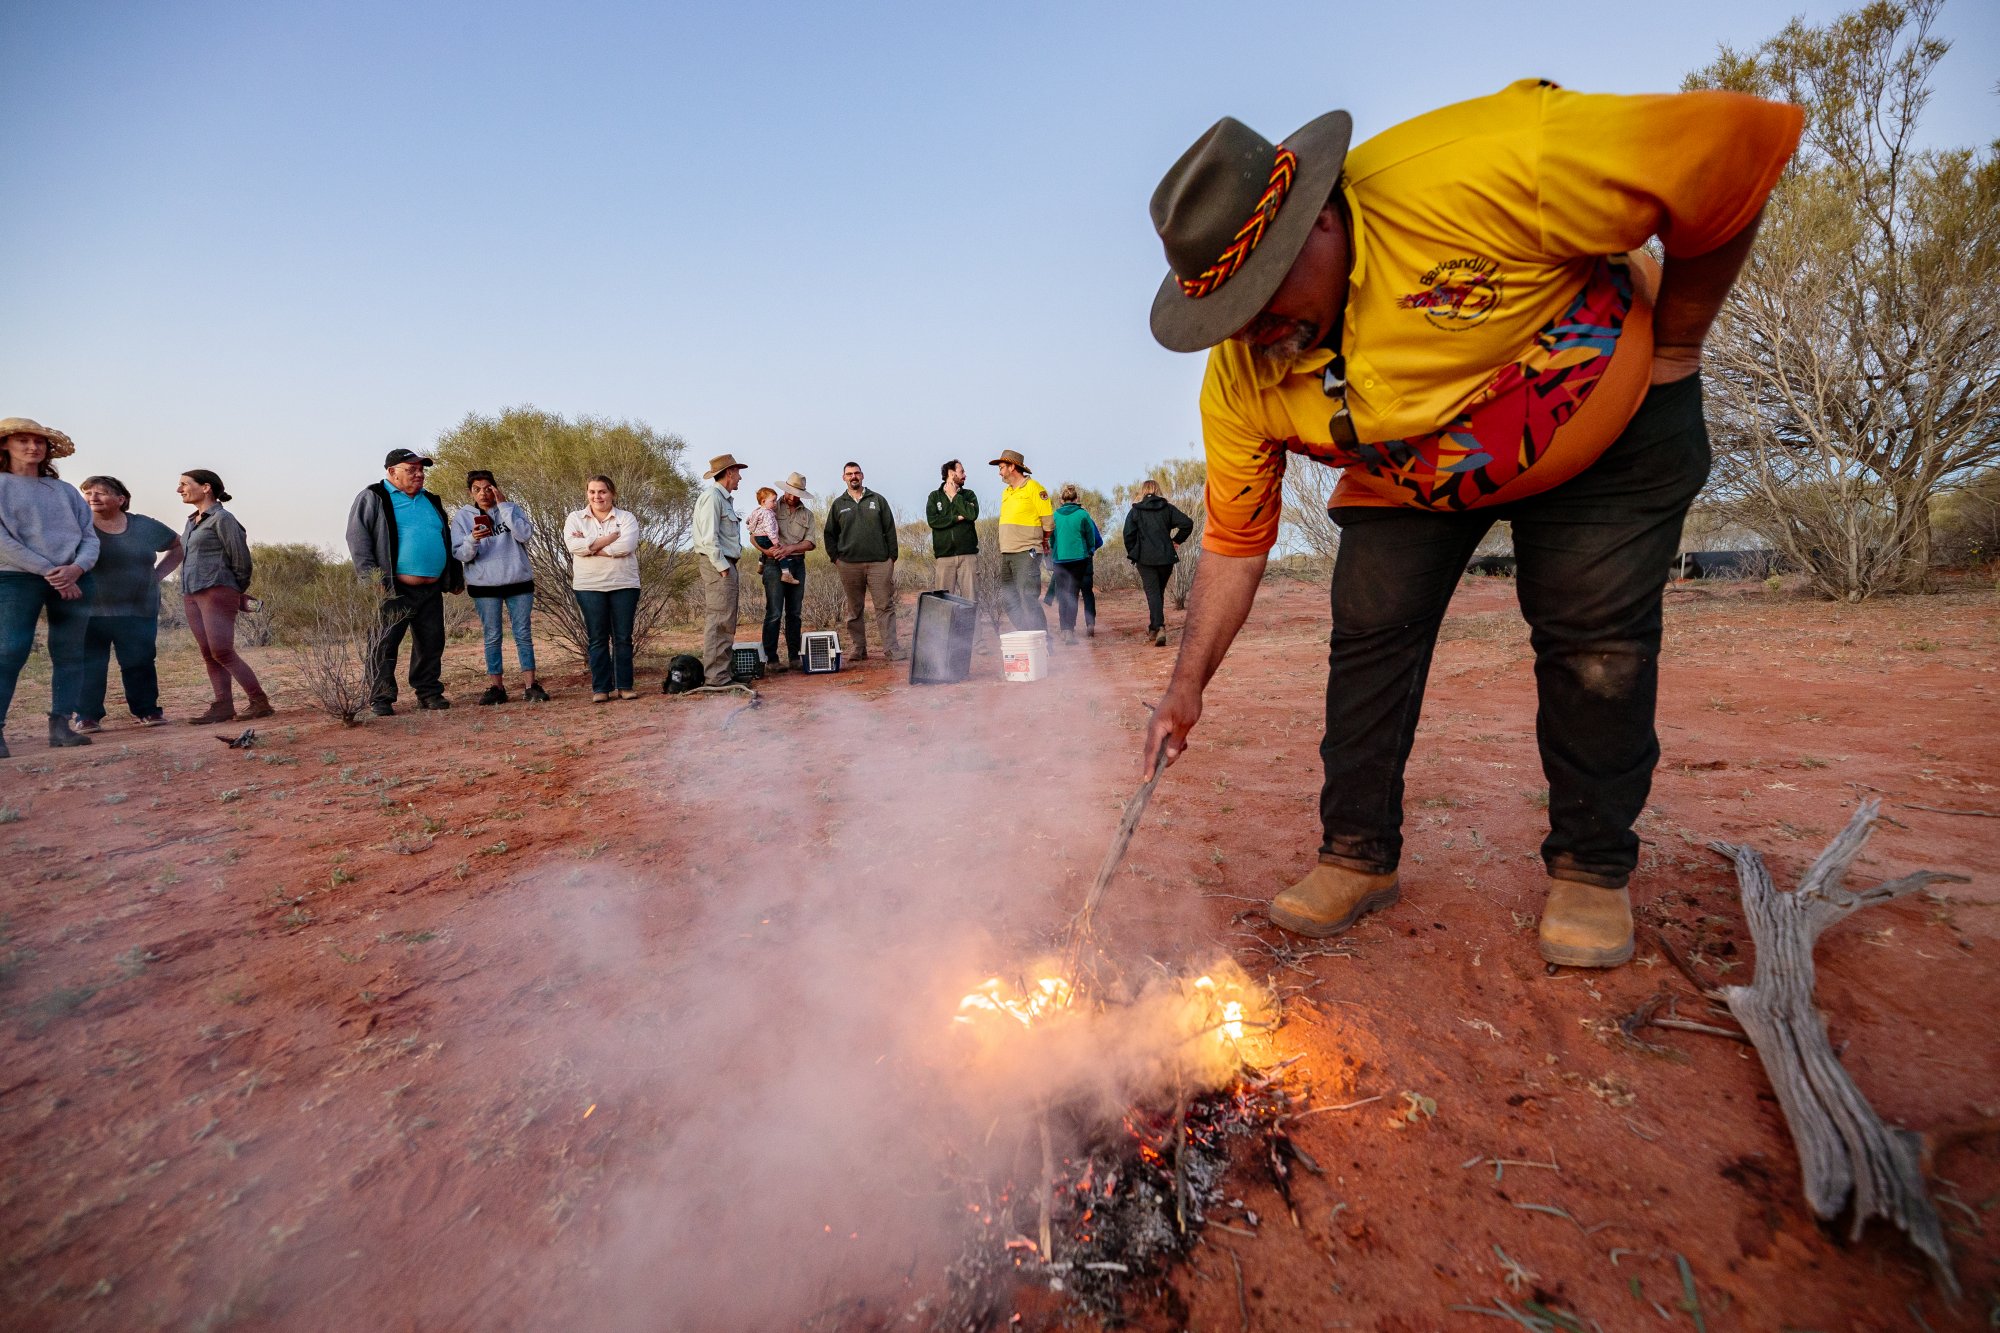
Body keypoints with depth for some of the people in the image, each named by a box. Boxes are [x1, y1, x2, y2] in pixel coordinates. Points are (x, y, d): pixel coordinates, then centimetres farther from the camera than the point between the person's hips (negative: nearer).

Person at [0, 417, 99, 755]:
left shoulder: (65, 490, 15)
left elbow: (90, 537, 10)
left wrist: (76, 568, -9)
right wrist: (47, 571, -14)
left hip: (73, 581, 4)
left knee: (70, 654, 1)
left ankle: (60, 724, 4)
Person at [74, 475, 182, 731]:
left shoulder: (145, 527, 6)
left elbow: (178, 545, 21)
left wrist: (159, 573, 11)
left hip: (139, 611, 2)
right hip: (90, 611, -2)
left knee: (140, 662, 4)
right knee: (89, 665, -1)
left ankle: (147, 710, 13)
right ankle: (87, 717, 4)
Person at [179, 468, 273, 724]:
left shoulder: (222, 518, -6)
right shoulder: (192, 522, 18)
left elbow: (240, 558, -8)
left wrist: (239, 592, 2)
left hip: (217, 592, -8)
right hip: (191, 595, 8)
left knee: (222, 651, -13)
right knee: (209, 654, 3)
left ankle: (259, 703, -10)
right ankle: (222, 706, 4)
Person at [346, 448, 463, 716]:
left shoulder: (431, 501, 19)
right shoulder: (372, 499, 1)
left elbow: (446, 540, 26)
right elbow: (357, 539, -5)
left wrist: (455, 576, 20)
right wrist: (371, 577, -15)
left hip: (431, 590, 5)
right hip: (393, 590, -5)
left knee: (431, 643, 8)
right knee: (384, 645, -3)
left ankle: (429, 693, 18)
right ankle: (381, 699, 3)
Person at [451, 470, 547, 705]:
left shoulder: (511, 508, 3)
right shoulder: (462, 516, 3)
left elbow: (525, 535, -14)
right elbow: (460, 555, -2)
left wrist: (503, 506, -14)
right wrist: (473, 540, -23)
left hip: (519, 581, 0)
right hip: (484, 585, 0)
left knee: (524, 634, 2)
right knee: (492, 636, 5)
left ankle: (532, 685, 7)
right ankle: (496, 686, 11)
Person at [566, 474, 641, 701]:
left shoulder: (626, 518, 5)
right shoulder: (575, 518, 9)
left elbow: (626, 546, -14)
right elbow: (573, 545, -10)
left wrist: (591, 546, -11)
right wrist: (609, 539, -11)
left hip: (624, 585, 0)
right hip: (589, 586, 1)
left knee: (623, 637, 3)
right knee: (597, 638, 3)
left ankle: (624, 685, 10)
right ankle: (600, 688, 8)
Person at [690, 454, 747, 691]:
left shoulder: (724, 498, 21)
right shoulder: (712, 496, -10)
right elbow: (709, 537, -18)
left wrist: (728, 566, 14)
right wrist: (723, 567, -18)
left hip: (724, 564, 10)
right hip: (717, 564, -10)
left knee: (721, 621, 11)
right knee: (720, 621, -11)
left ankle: (724, 672, 17)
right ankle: (716, 677, -10)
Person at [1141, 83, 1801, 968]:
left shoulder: (1472, 175, -36)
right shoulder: (1238, 380, -20)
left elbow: (1740, 142, -23)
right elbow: (1233, 545, -12)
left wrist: (1673, 346, -16)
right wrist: (1188, 683, -16)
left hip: (1609, 427, -2)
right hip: (1406, 485, 3)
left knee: (1594, 645, -9)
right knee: (1367, 638, -9)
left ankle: (1591, 869, 11)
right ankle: (1359, 856, 7)